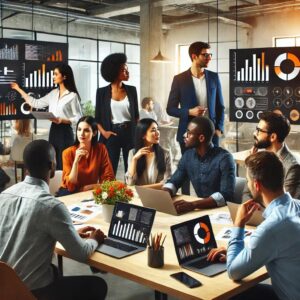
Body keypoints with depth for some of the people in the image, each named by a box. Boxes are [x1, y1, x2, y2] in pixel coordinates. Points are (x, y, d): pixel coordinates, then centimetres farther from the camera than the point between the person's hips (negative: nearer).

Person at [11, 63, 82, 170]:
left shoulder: (72, 96, -9)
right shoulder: (53, 93, 10)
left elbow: (78, 118, -10)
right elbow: (36, 103, 13)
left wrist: (62, 120, -23)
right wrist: (19, 90, 15)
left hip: (65, 132, -6)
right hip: (53, 130, 7)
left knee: (64, 164, -3)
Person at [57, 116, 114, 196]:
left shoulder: (101, 149, -5)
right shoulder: (68, 152, -9)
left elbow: (109, 179, -4)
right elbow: (70, 187, -16)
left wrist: (89, 187, -15)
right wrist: (76, 161, -25)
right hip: (69, 194, -2)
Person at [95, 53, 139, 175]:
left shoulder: (131, 90, 6)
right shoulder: (102, 92, 0)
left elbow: (136, 114, 12)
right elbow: (97, 117, 4)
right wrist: (103, 132, -11)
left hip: (130, 133, 2)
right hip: (112, 135, -2)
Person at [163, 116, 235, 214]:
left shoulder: (224, 158, -16)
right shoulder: (188, 155, 2)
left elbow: (226, 195, -25)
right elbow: (174, 182, 7)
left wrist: (193, 205, -37)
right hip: (200, 208, 6)